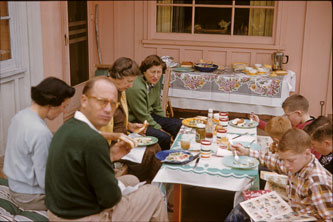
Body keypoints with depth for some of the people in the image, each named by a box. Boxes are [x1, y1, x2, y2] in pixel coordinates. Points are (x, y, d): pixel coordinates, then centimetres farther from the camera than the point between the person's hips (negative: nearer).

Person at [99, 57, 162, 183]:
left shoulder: (121, 91, 10)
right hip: (109, 144, -8)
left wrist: (130, 126, 6)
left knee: (154, 148, -14)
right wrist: (116, 136, -28)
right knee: (147, 154, -22)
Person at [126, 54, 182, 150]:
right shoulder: (136, 88, -24)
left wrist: (166, 123, 8)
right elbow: (143, 116, -18)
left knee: (179, 125, 0)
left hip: (149, 115, 9)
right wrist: (160, 129, -12)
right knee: (164, 137, -27)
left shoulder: (155, 82, 3)